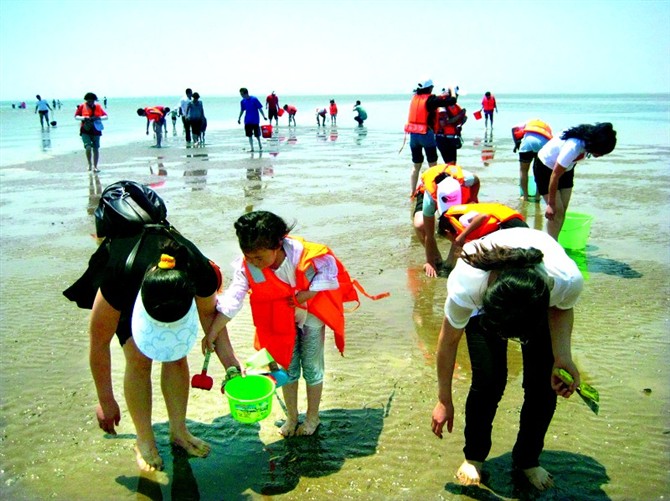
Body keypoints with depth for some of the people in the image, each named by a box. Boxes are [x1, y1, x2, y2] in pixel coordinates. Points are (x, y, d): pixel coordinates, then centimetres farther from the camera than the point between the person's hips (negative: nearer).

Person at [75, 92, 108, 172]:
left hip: (96, 130, 2)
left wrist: (99, 118, -16)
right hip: (85, 131, -2)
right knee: (88, 147, -17)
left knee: (96, 149, 5)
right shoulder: (82, 106, 1)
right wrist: (83, 118, -15)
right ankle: (90, 165, 4)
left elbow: (105, 116, 4)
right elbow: (76, 116, 4)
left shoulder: (98, 106, 5)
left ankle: (95, 167, 16)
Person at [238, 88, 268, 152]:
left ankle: (260, 146, 25)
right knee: (249, 135, 3)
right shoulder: (242, 101, 2)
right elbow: (242, 110, 14)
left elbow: (260, 108, -8)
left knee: (257, 135, 2)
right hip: (247, 121, 4)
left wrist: (264, 116, -11)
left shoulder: (254, 99, -12)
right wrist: (239, 118, 10)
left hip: (255, 121, -4)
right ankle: (252, 148, 11)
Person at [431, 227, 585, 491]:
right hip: (483, 304, -1)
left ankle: (528, 459, 20)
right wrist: (444, 400, -10)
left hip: (540, 301, 2)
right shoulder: (465, 289, -42)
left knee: (543, 385, -8)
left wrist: (563, 355, -30)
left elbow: (561, 308, -13)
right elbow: (448, 341, -22)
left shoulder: (568, 281, -41)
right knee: (488, 380, -14)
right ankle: (474, 457, 14)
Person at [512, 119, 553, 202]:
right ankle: (537, 196, 21)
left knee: (523, 170, 16)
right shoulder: (547, 127, 39)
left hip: (529, 140, -2)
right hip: (544, 143, 2)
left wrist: (517, 143, 15)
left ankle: (525, 196, 15)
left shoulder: (529, 122, 34)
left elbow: (514, 129, 13)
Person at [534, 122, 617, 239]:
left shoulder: (588, 138, -17)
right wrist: (551, 204, -25)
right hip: (546, 168, -8)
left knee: (563, 210, 5)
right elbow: (555, 176, -31)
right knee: (557, 211, -13)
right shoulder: (573, 147, -39)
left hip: (565, 168, 8)